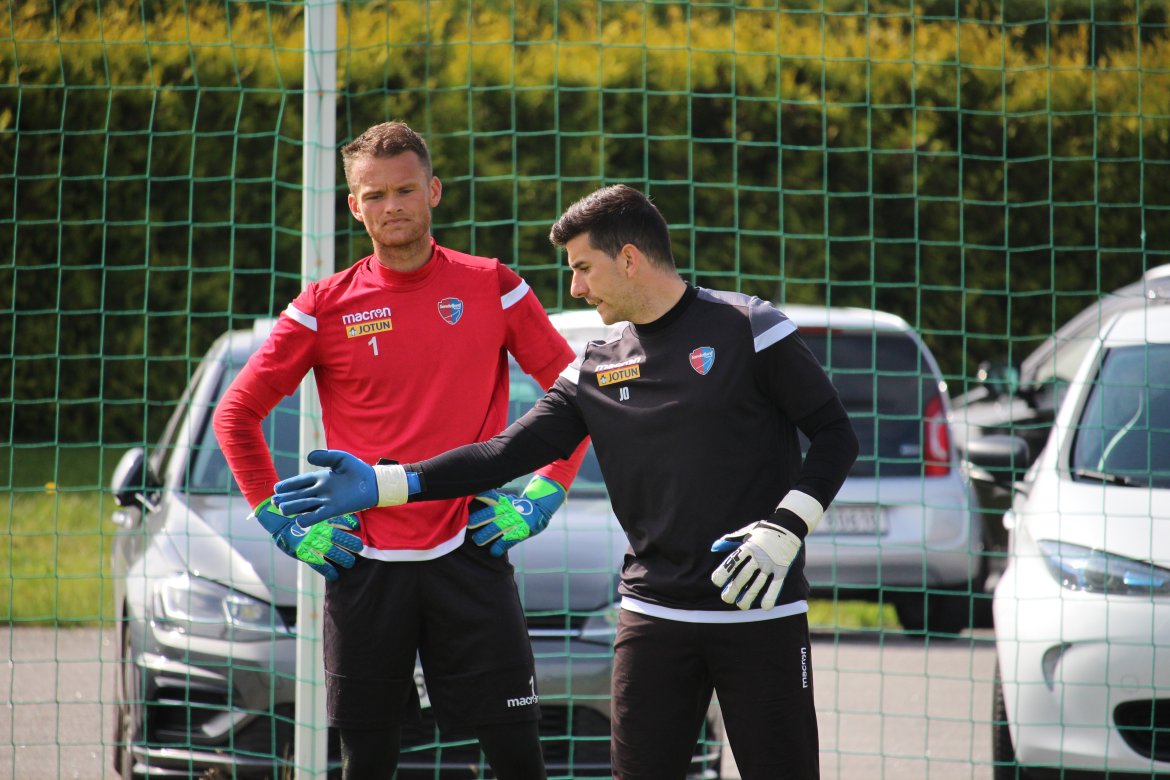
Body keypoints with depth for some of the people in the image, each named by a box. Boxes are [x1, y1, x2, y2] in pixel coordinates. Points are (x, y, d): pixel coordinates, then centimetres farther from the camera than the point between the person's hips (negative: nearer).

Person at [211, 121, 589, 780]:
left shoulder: (491, 288, 3)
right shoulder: (327, 306, 3)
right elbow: (237, 414, 10)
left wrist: (542, 497, 1)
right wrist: (283, 523, 3)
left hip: (469, 553, -1)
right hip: (363, 566, 1)